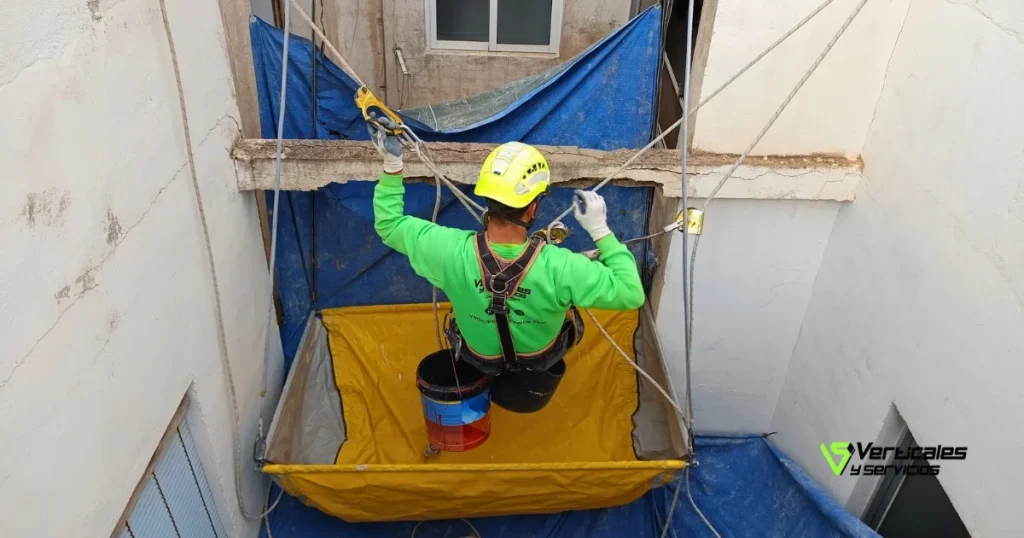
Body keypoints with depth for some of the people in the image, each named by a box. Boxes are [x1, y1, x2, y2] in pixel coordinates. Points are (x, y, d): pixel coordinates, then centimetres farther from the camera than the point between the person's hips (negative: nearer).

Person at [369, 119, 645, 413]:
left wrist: (392, 165, -18)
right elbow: (630, 294, -31)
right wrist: (600, 229, -30)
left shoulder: (452, 251, -37)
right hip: (541, 360, -1)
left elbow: (388, 225, -19)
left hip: (479, 356, 2)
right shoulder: (557, 267, -42)